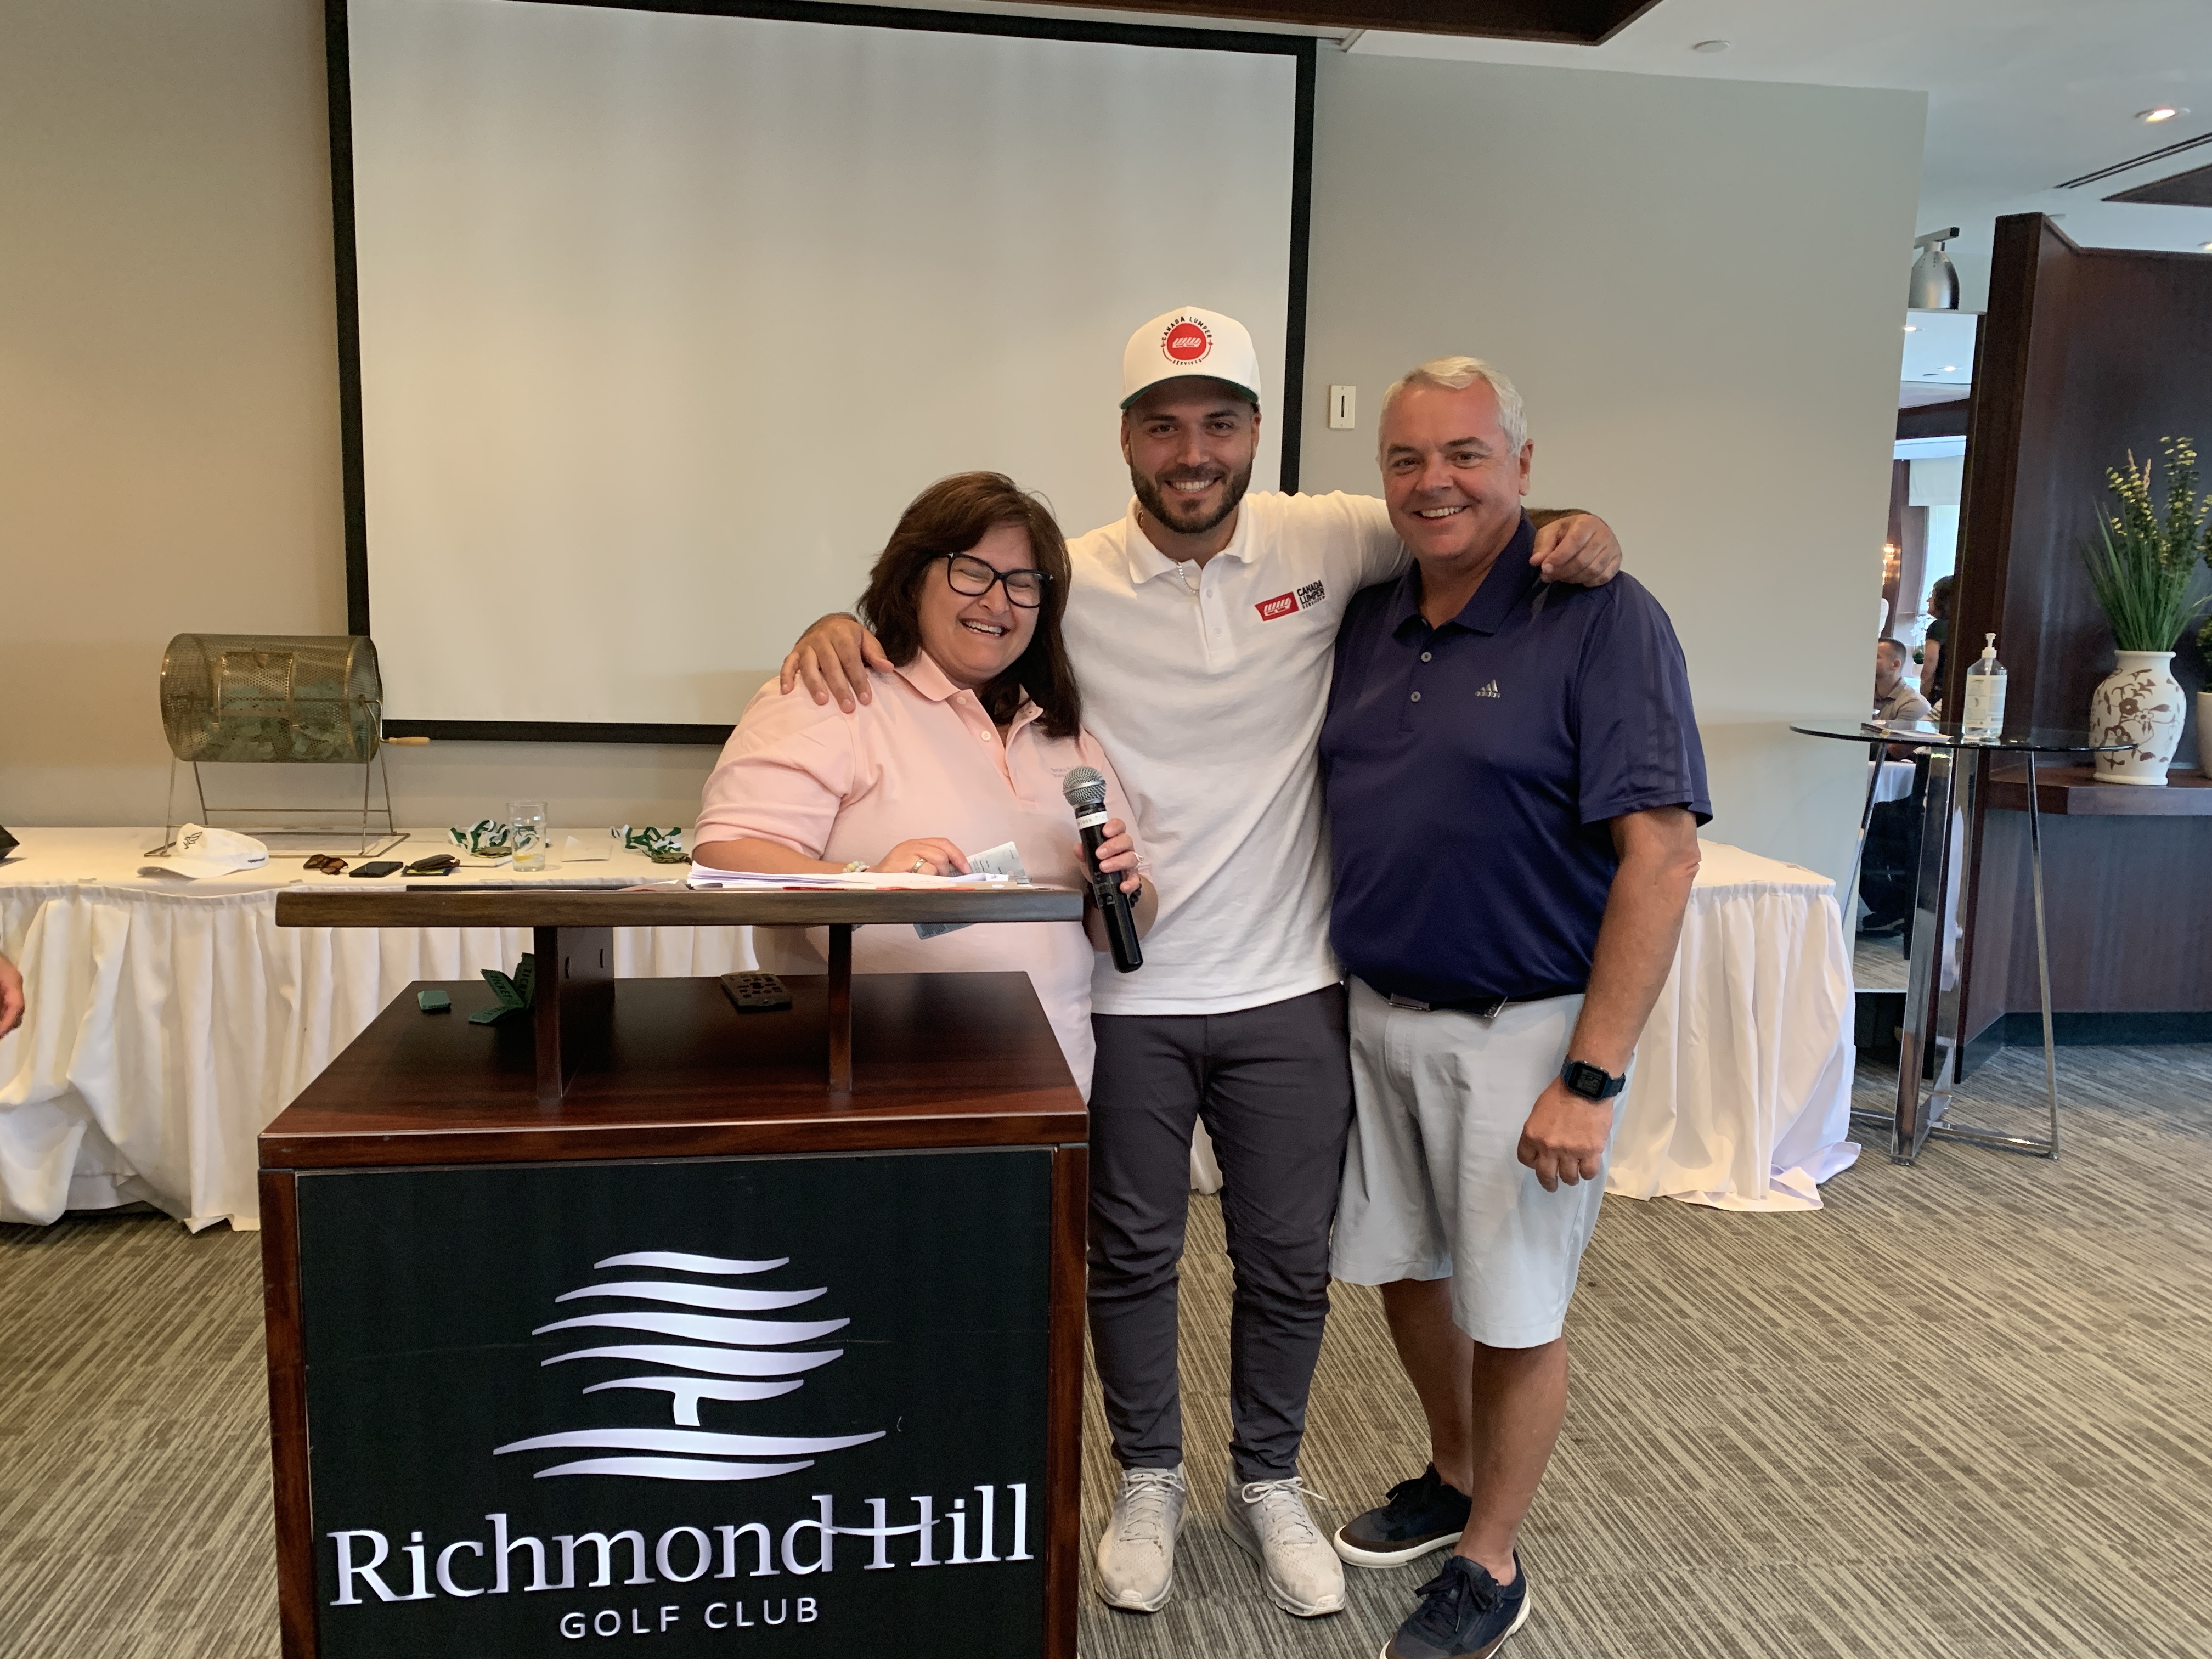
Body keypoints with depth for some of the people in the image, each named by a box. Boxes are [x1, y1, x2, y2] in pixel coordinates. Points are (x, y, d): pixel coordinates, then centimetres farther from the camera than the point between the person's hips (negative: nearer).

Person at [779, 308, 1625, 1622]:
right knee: (1133, 1255, 16)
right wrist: (843, 625, -20)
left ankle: (1269, 1481, 41)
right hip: (1126, 996, -1)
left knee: (1290, 1262, 16)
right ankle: (1149, 1481, 40)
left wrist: (1571, 530, -13)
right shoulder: (1072, 581, -8)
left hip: (1289, 991, 1)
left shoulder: (1322, 542, -4)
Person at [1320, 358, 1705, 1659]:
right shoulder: (1368, 622, 5)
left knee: (1516, 1312, 9)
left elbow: (1662, 856, -18)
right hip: (1378, 1016, 6)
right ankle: (1455, 1478, 45)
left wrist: (1590, 1080, -21)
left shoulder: (1603, 619, -14)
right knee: (1405, 1271, 19)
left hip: (1523, 1031, -6)